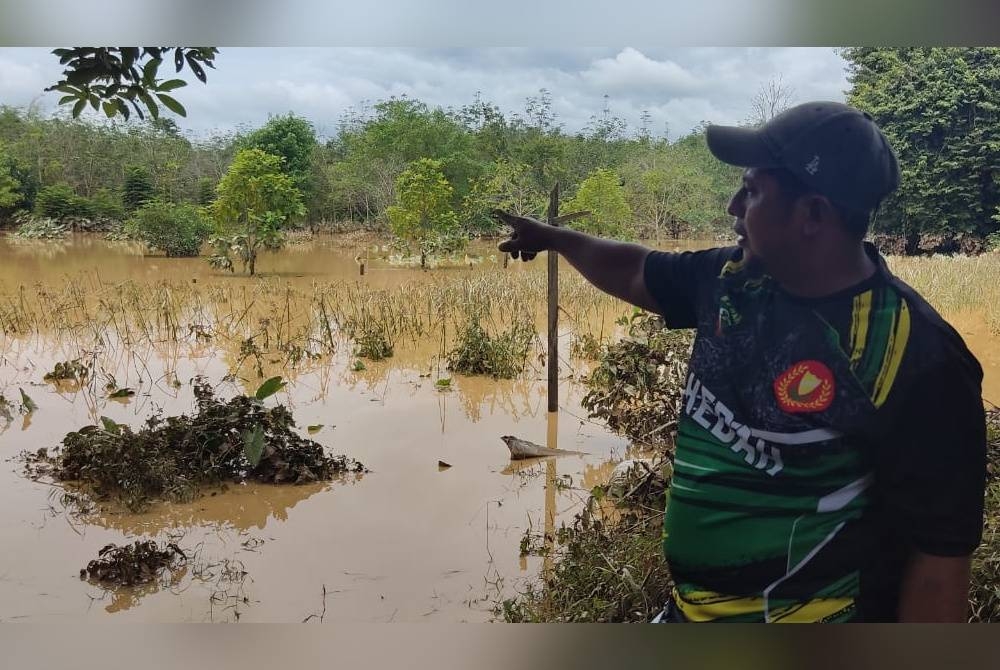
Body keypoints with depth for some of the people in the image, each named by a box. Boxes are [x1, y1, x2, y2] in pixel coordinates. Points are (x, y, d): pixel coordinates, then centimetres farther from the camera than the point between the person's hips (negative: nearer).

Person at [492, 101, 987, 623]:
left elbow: (940, 554, -21)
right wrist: (552, 237, 26)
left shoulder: (916, 359, -24)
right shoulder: (734, 279, -5)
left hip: (807, 610, -6)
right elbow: (637, 272, 14)